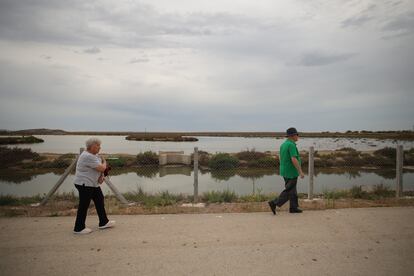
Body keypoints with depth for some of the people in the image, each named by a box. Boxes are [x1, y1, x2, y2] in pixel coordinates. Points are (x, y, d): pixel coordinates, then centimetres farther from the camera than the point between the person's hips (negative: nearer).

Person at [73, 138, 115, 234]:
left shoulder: (94, 155, 10)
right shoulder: (88, 157, -23)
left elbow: (100, 168, 14)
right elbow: (102, 168, -25)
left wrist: (101, 175, -6)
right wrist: (104, 162, -3)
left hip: (93, 184, 10)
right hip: (85, 184, -10)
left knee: (99, 201, 14)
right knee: (84, 206, -1)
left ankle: (103, 223, 24)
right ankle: (79, 228, 12)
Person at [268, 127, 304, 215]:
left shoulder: (283, 144, 10)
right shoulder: (291, 145, -19)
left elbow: (281, 158, 16)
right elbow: (294, 160, -26)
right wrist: (300, 172, -22)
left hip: (285, 171, 9)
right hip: (291, 172, -9)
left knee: (292, 190, 15)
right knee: (289, 191, -2)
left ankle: (293, 207, 20)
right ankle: (274, 203, -5)